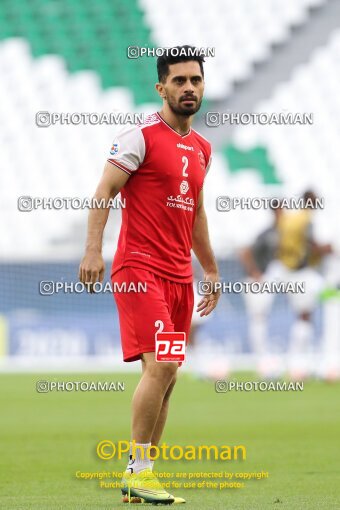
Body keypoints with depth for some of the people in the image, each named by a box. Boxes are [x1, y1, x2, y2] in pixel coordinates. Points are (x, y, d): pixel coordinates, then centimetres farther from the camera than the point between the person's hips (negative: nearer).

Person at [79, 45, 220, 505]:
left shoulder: (202, 148, 16)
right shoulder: (142, 136, -6)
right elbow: (104, 192, -10)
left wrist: (211, 270, 27)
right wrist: (94, 249, -22)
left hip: (180, 276, 8)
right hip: (139, 268, -8)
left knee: (165, 377, 6)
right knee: (161, 364, -18)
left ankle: (137, 474, 12)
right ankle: (139, 473, -11)